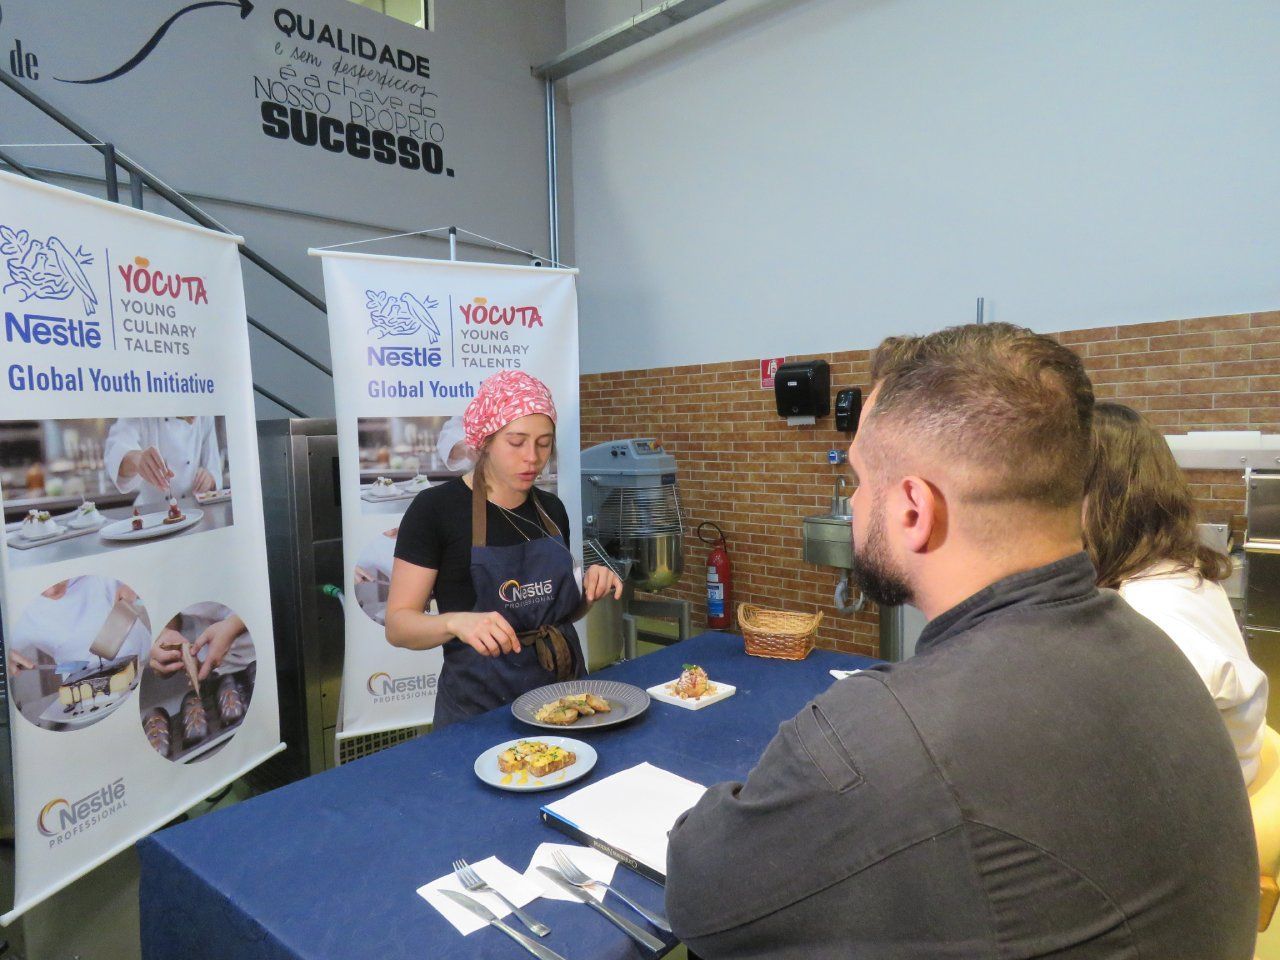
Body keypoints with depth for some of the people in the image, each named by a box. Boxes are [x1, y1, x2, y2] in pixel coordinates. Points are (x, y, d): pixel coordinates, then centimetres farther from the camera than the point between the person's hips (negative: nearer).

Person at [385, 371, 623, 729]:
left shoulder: (552, 509, 6)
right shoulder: (435, 508, -10)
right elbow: (398, 624, -9)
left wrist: (590, 588, -2)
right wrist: (455, 622, -27)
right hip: (479, 708, -4)